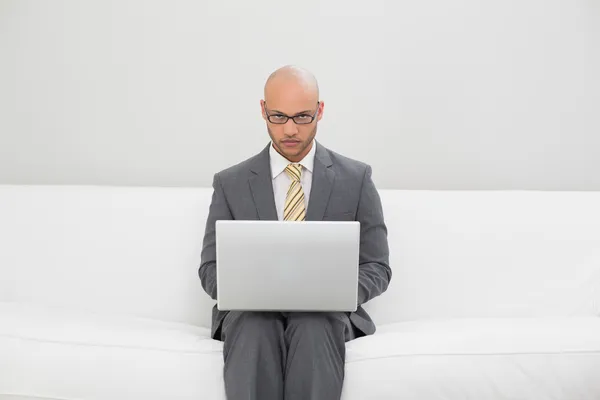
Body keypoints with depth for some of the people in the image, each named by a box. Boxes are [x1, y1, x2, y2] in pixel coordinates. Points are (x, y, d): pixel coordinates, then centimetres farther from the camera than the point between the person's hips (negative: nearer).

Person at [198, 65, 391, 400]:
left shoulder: (356, 178, 4)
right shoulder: (231, 183, 6)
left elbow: (376, 269, 4)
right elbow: (212, 270, 5)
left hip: (326, 313, 0)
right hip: (251, 312, 1)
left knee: (313, 327, -35)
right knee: (256, 328, -35)